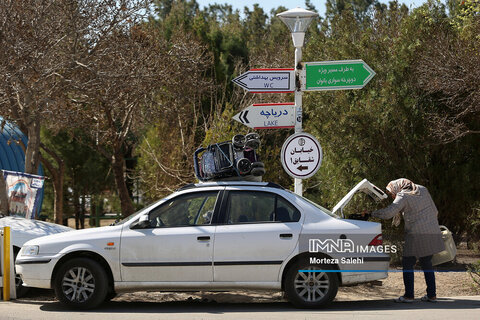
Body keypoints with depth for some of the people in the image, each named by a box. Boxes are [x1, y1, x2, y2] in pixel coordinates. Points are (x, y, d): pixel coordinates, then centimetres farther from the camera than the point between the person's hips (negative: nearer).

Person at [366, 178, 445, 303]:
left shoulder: (403, 196, -6)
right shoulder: (423, 190, 15)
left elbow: (388, 212, -17)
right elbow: (434, 211, 19)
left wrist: (371, 214, -7)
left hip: (417, 234, -7)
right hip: (433, 233, 7)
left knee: (407, 263, 3)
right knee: (426, 263, 16)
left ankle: (408, 295, 0)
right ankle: (432, 295, 15)